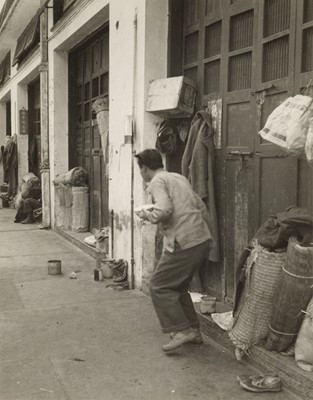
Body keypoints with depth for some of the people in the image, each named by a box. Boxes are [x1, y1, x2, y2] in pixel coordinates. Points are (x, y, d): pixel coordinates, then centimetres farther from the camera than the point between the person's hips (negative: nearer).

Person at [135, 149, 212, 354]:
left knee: (159, 286, 2)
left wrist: (147, 215, -3)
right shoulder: (180, 178, 20)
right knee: (178, 286, 21)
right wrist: (204, 232, 26)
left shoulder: (157, 181, -5)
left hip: (184, 243, -9)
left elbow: (164, 211, -22)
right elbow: (201, 207, 20)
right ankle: (194, 331, 24)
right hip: (203, 239, 9)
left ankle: (181, 330, -2)